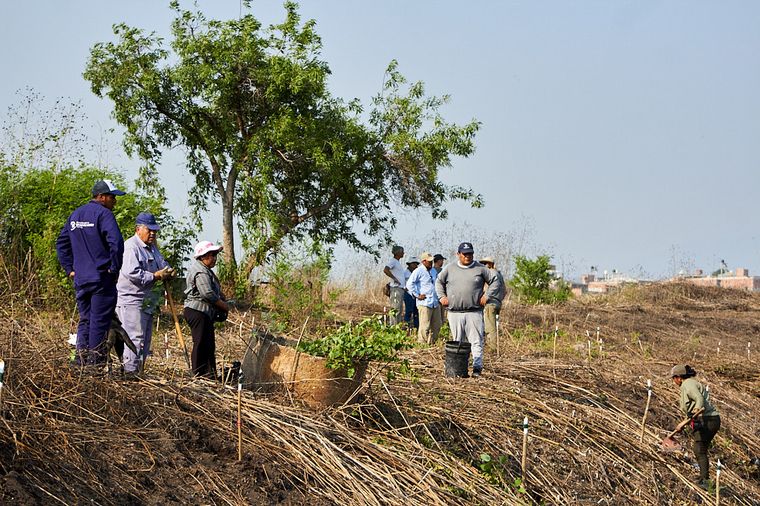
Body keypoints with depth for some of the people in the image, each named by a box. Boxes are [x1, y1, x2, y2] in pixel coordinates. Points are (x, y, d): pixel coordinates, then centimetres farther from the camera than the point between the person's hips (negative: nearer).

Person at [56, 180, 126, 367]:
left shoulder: (75, 215, 15)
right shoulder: (103, 214, -10)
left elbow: (61, 243, 21)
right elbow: (116, 242, -23)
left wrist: (70, 268, 19)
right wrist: (114, 268, -12)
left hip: (80, 279, 7)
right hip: (102, 279, -7)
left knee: (84, 320, 13)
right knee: (100, 322, -3)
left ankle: (81, 361, 13)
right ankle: (96, 361, -2)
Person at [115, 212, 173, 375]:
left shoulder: (152, 247, 18)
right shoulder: (131, 246, -13)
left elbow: (162, 263, 26)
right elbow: (132, 272, -24)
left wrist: (168, 271, 1)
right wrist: (156, 276, -21)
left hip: (147, 302, 10)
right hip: (131, 301, -10)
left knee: (145, 340, 12)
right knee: (135, 338, -13)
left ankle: (137, 372, 17)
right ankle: (130, 371, -11)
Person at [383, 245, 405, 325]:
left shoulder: (398, 262, 20)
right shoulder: (392, 261, -8)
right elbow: (385, 270, -25)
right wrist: (394, 278, -22)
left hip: (401, 288, 10)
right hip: (396, 288, -10)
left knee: (400, 310, 11)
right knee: (396, 309, -10)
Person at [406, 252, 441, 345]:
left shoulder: (433, 271, 17)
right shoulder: (419, 271, -7)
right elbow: (409, 284, -14)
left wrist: (439, 297, 24)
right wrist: (417, 295, -12)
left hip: (435, 303, 8)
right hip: (424, 303, -8)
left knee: (436, 326, 9)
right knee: (425, 326, -8)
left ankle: (431, 342, 19)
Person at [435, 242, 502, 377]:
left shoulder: (480, 269, 5)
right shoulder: (450, 269, 10)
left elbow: (496, 282, 9)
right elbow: (439, 282, 23)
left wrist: (487, 295, -1)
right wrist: (442, 296, 11)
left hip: (474, 312, -2)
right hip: (454, 313, 2)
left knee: (476, 341, -6)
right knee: (457, 342, 7)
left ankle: (477, 367, -5)